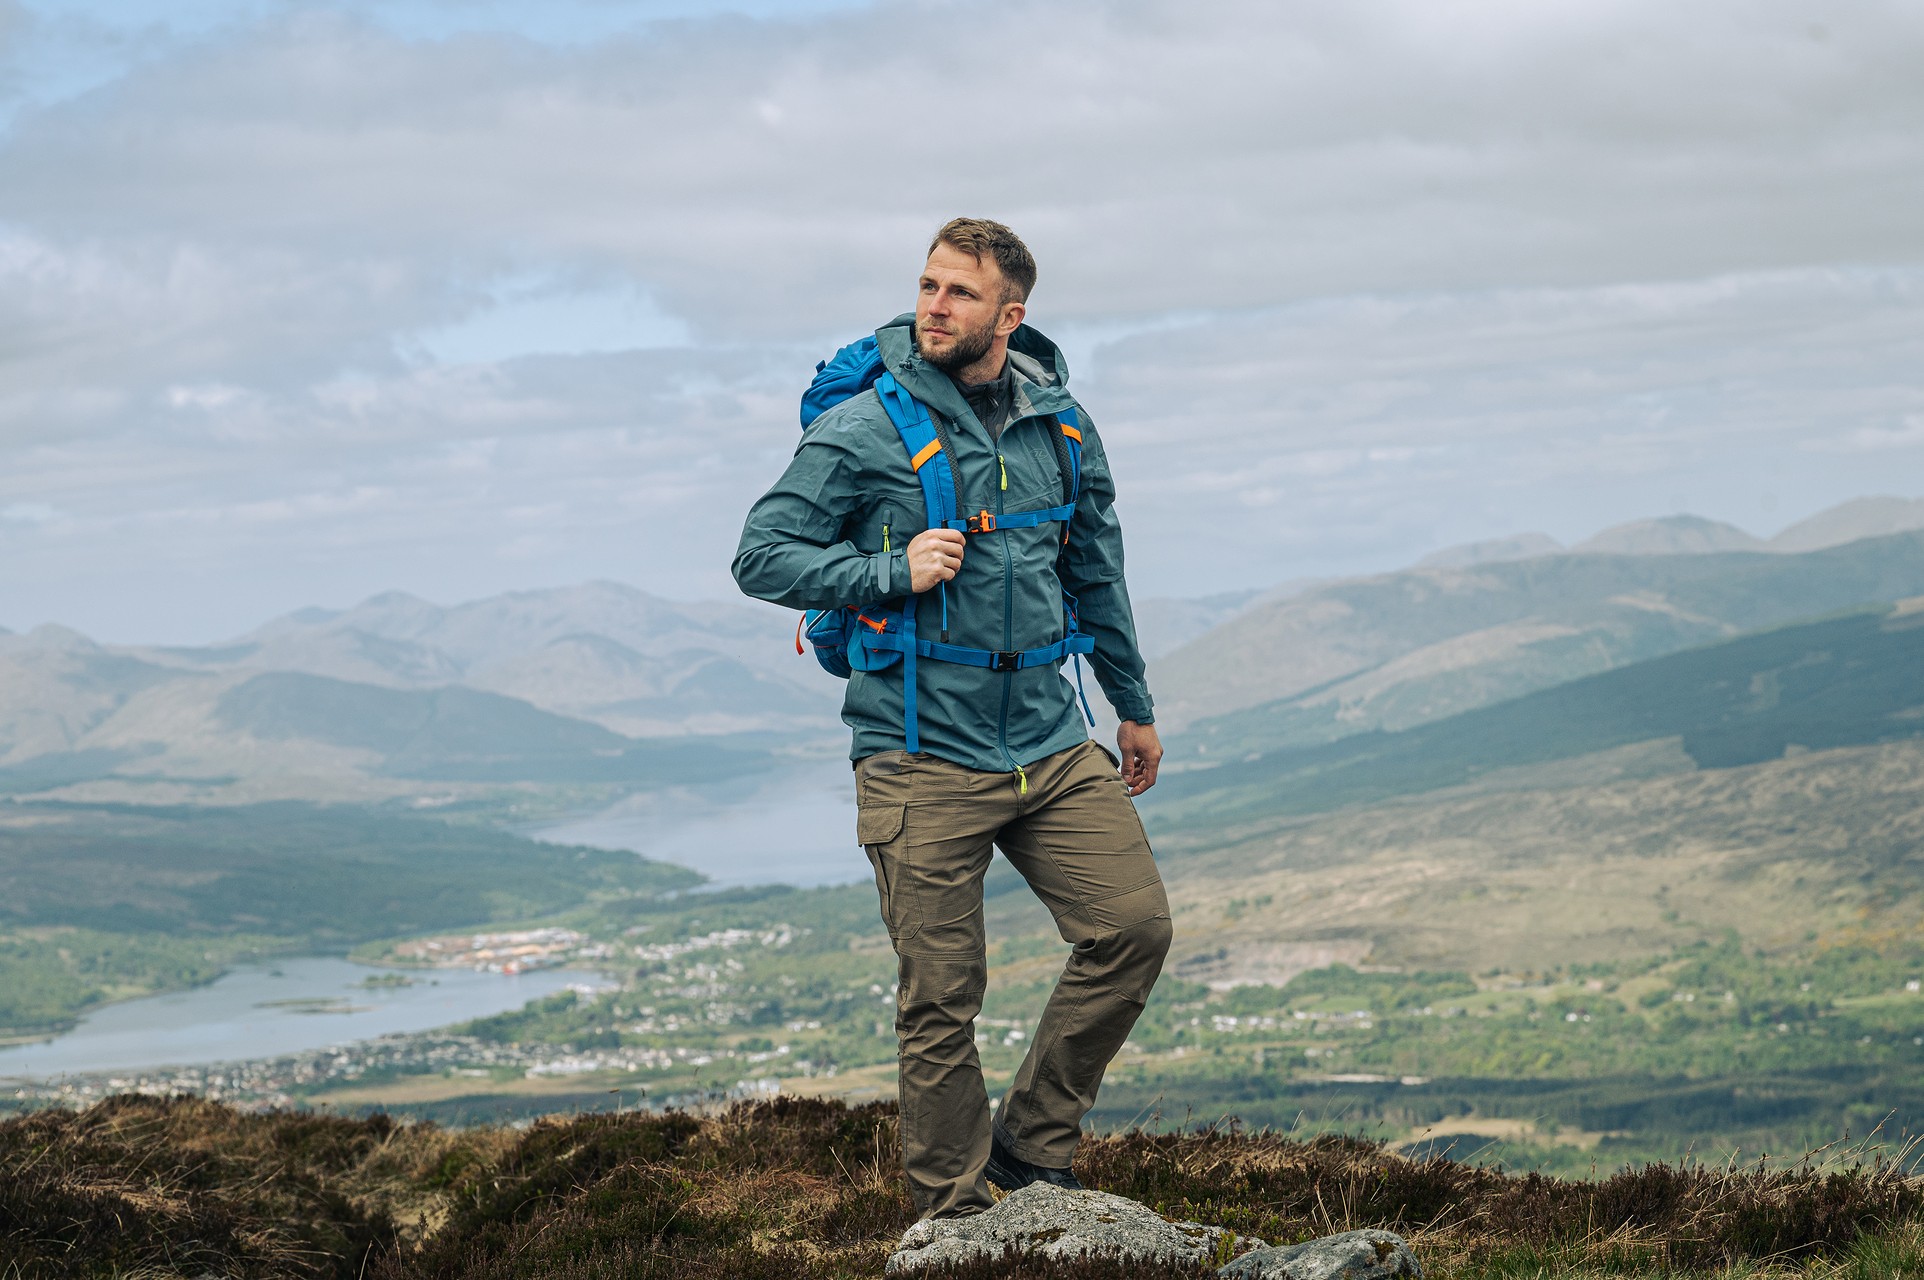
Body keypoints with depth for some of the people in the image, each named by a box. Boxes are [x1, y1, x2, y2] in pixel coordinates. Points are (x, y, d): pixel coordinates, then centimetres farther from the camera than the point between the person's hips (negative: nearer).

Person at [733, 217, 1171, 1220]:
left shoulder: (1060, 428, 8)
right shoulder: (861, 431, -7)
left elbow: (1095, 574, 21)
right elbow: (762, 556, -7)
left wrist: (1134, 706, 28)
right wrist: (892, 573, -18)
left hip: (1050, 746, 5)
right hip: (921, 753, -4)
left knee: (1133, 926, -4)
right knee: (942, 998, -1)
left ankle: (1032, 1142, 13)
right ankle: (955, 1214, 13)